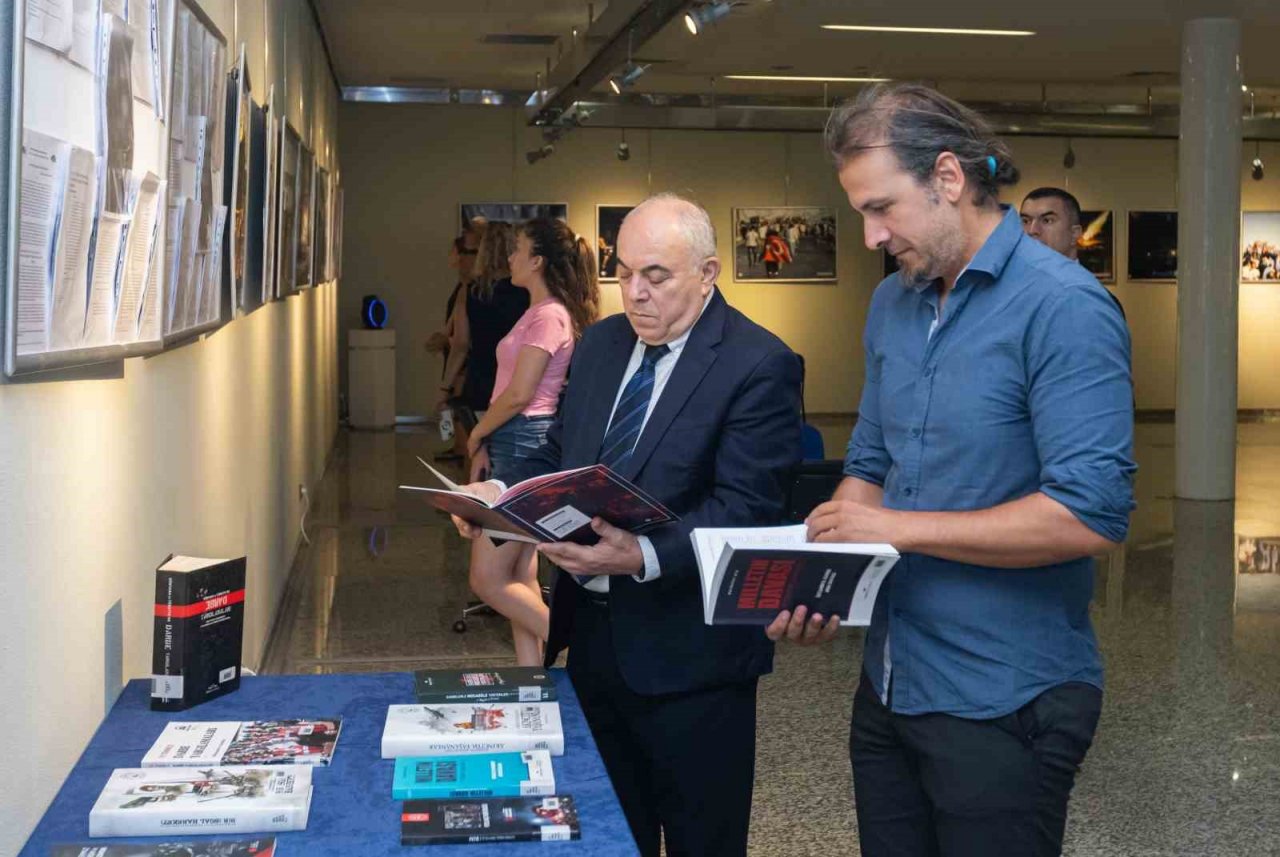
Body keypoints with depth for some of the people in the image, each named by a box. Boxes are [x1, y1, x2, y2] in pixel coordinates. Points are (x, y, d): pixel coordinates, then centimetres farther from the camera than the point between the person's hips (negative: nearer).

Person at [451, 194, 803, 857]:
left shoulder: (759, 366, -15)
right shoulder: (601, 342, 8)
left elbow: (743, 509, -21)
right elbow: (560, 454, 16)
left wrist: (644, 558, -35)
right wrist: (501, 494, -4)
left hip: (686, 651, -6)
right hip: (591, 630, 7)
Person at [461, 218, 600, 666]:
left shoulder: (549, 315, -15)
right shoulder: (538, 312, 16)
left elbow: (518, 394, -19)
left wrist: (476, 434, -5)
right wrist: (484, 443, 8)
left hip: (525, 444, -10)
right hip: (515, 444, 10)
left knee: (488, 578, -7)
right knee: (520, 579, 12)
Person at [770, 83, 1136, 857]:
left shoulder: (1063, 306, -16)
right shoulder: (891, 304, 7)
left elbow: (1093, 515, -23)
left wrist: (898, 528, -19)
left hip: (1006, 706, -7)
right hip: (890, 685, 7)